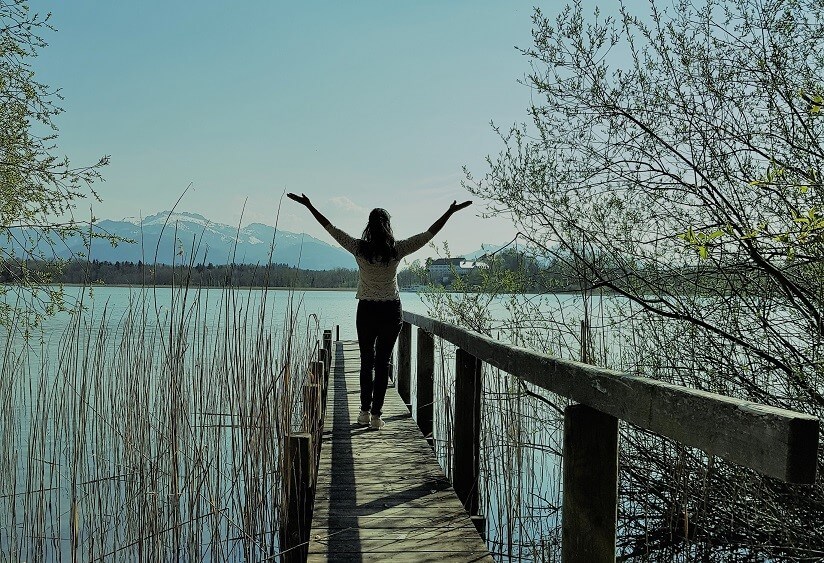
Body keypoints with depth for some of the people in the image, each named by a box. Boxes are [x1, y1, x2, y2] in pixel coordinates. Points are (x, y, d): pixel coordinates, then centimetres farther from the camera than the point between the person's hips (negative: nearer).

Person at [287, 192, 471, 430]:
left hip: (366, 311, 1)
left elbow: (331, 228, -2)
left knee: (367, 361, 14)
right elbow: (429, 234, -3)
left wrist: (309, 206, 6)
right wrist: (451, 212, 4)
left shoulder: (360, 248, -8)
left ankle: (365, 412, 15)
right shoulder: (397, 249, -8)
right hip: (391, 311, 0)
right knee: (383, 362, 5)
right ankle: (376, 414, 5)